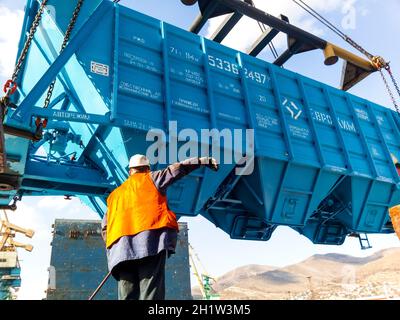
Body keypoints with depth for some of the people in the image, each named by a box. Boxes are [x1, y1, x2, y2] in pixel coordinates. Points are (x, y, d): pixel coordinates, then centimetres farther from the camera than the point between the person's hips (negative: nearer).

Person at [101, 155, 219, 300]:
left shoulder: (114, 195, 29)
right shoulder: (151, 178, 17)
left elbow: (104, 227, 24)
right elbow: (178, 168, 14)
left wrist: (114, 248, 29)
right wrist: (204, 160, 20)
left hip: (120, 246, 5)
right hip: (151, 238, -4)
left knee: (127, 296, 2)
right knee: (151, 293, -10)